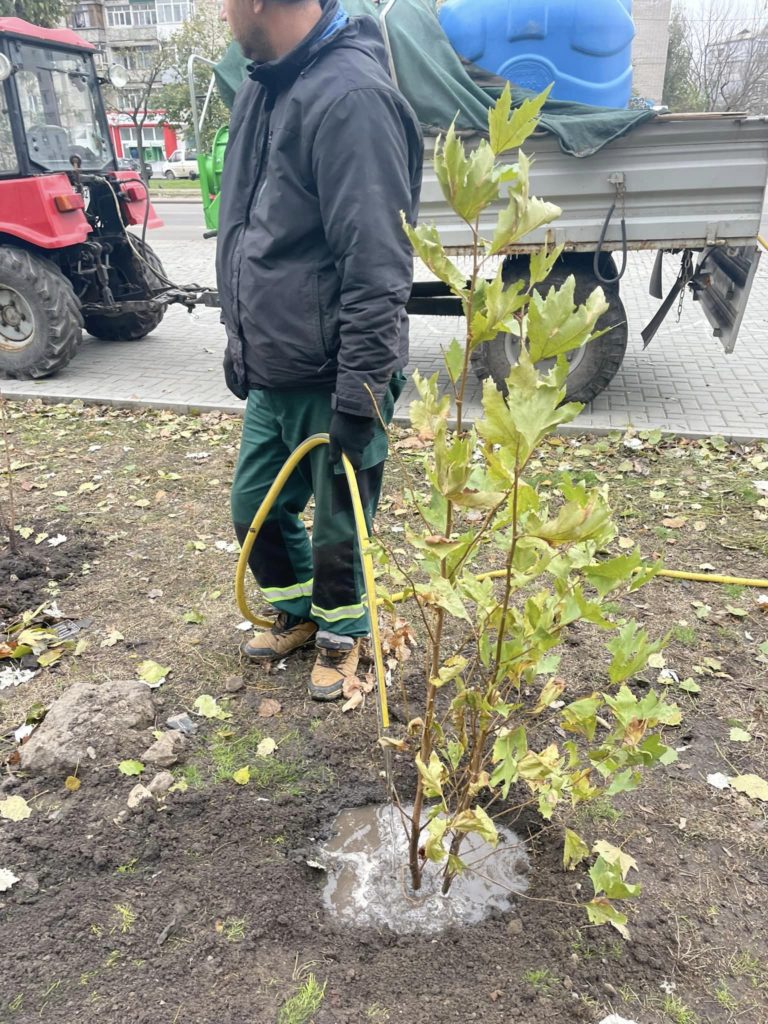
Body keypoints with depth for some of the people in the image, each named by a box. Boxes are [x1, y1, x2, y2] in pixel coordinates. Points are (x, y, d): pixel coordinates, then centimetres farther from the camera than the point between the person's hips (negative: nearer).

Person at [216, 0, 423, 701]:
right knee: (256, 510, 19)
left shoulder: (351, 97, -18)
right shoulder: (265, 87, 11)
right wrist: (241, 343, 20)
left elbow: (376, 269, -23)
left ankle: (342, 632, 37)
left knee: (338, 530, 9)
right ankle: (297, 612, 44)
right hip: (270, 373, 9)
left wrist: (359, 394, -22)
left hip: (332, 383, -9)